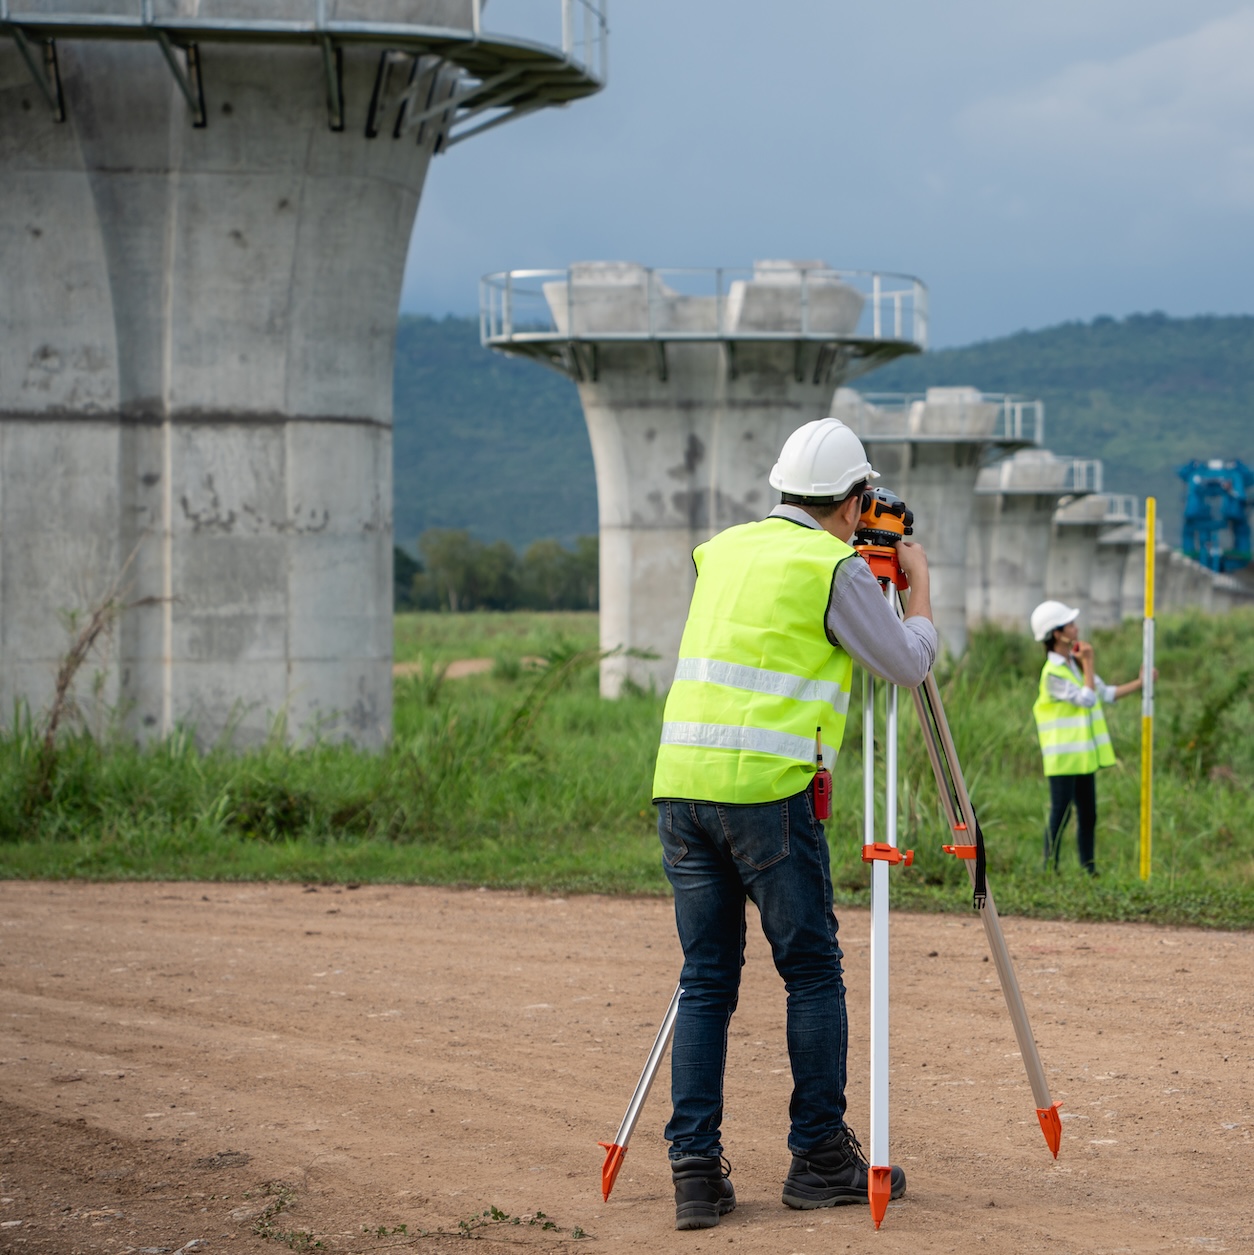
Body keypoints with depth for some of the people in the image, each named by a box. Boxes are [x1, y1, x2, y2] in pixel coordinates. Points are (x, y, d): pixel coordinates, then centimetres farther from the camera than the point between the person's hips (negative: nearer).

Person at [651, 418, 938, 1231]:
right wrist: (919, 584, 20)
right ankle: (821, 1159, 11)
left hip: (680, 782, 6)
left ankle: (696, 1168, 2)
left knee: (707, 978, 9)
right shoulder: (835, 569, -2)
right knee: (813, 972, 7)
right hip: (766, 789, -6)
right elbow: (909, 664, 4)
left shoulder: (723, 549, 18)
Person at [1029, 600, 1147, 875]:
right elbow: (1087, 698, -20)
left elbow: (1105, 694, 15)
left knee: (1088, 816, 11)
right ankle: (1049, 871, 1)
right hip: (1064, 758, -8)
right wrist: (1088, 664, -14)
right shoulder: (1053, 674, -17)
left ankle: (1089, 871, 17)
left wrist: (1139, 683, 10)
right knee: (1060, 814, -5)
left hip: (1085, 756, 8)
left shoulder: (1075, 663, 10)